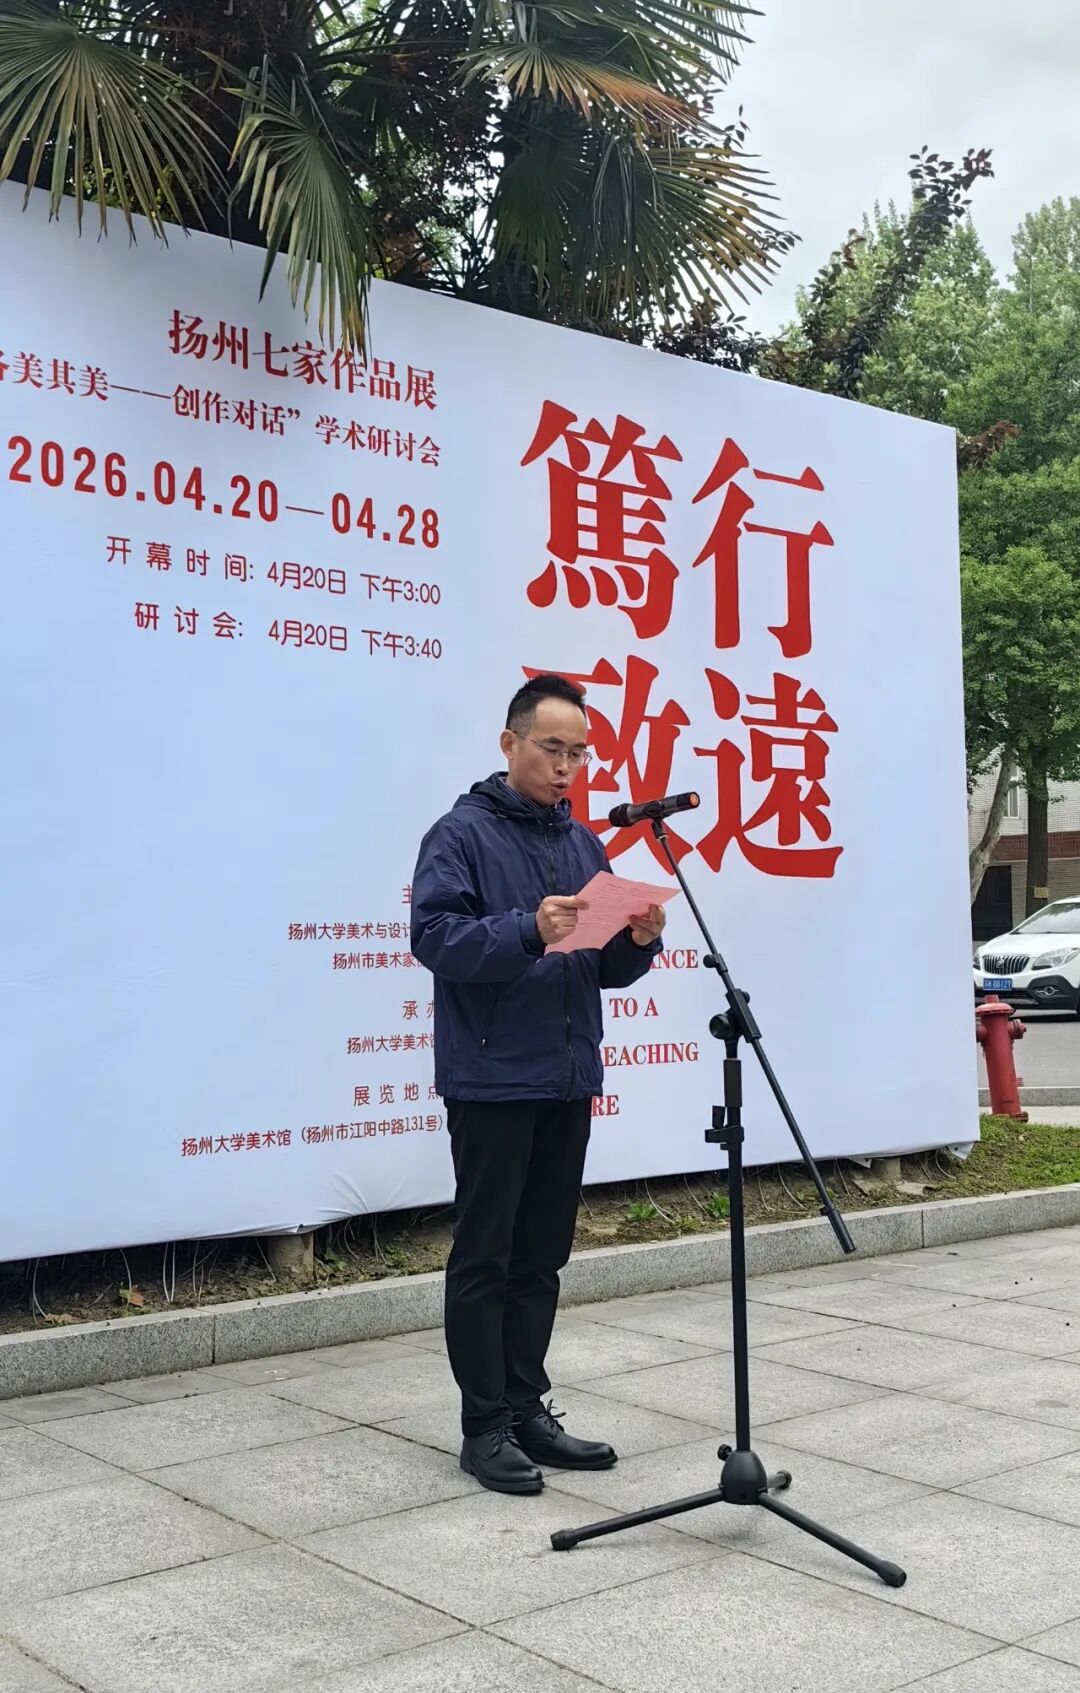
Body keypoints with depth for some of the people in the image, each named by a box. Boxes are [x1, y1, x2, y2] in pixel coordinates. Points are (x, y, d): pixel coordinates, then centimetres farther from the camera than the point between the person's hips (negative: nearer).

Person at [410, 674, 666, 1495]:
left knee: (542, 1257, 13)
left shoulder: (585, 844, 15)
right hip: (491, 1081, -6)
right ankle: (485, 1426, 10)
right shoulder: (462, 834, -5)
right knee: (485, 1258, 1)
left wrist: (639, 940, -6)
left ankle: (528, 1408, 23)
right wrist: (528, 930, -29)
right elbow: (434, 935, -17)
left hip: (568, 1081, 7)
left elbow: (608, 969, 16)